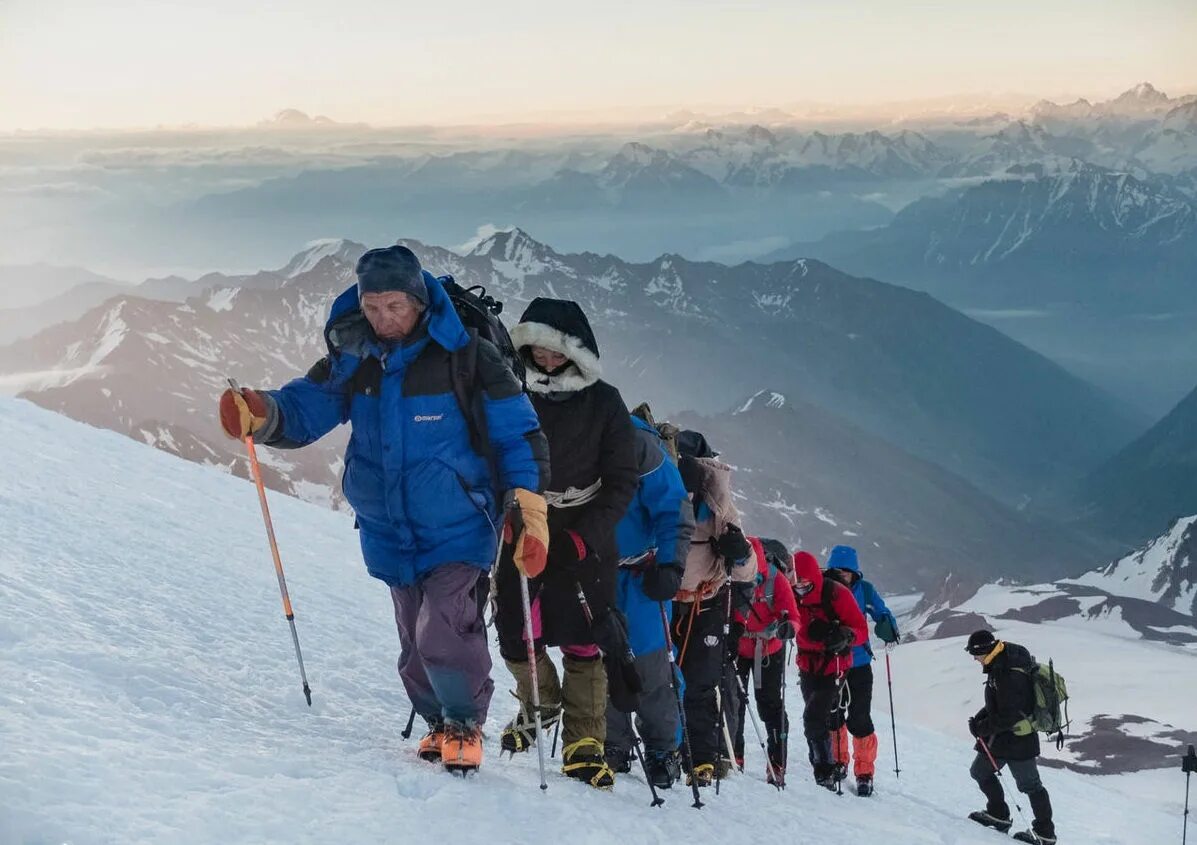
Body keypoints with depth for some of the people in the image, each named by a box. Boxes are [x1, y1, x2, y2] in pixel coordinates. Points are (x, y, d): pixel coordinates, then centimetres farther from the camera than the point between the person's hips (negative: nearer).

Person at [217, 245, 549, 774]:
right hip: (390, 535, 5)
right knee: (414, 643, 14)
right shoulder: (351, 359, -1)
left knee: (443, 630, -19)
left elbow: (519, 437, -8)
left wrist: (530, 517, -15)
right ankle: (439, 723, 33)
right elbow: (305, 409, 1)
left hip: (459, 529, -5)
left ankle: (465, 724, 0)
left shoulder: (464, 357, -13)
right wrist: (260, 414, -23)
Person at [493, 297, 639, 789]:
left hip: (584, 542, -2)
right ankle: (540, 701, 29)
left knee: (583, 643, -7)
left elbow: (622, 482, -1)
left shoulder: (604, 403, -1)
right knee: (516, 636, 0)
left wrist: (582, 537, -13)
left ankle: (584, 744, 0)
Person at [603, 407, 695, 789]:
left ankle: (662, 749, 10)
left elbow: (674, 510, -13)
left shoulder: (638, 444, -15)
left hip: (641, 571, -4)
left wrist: (670, 566, -19)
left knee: (650, 664, -3)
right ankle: (613, 746, 15)